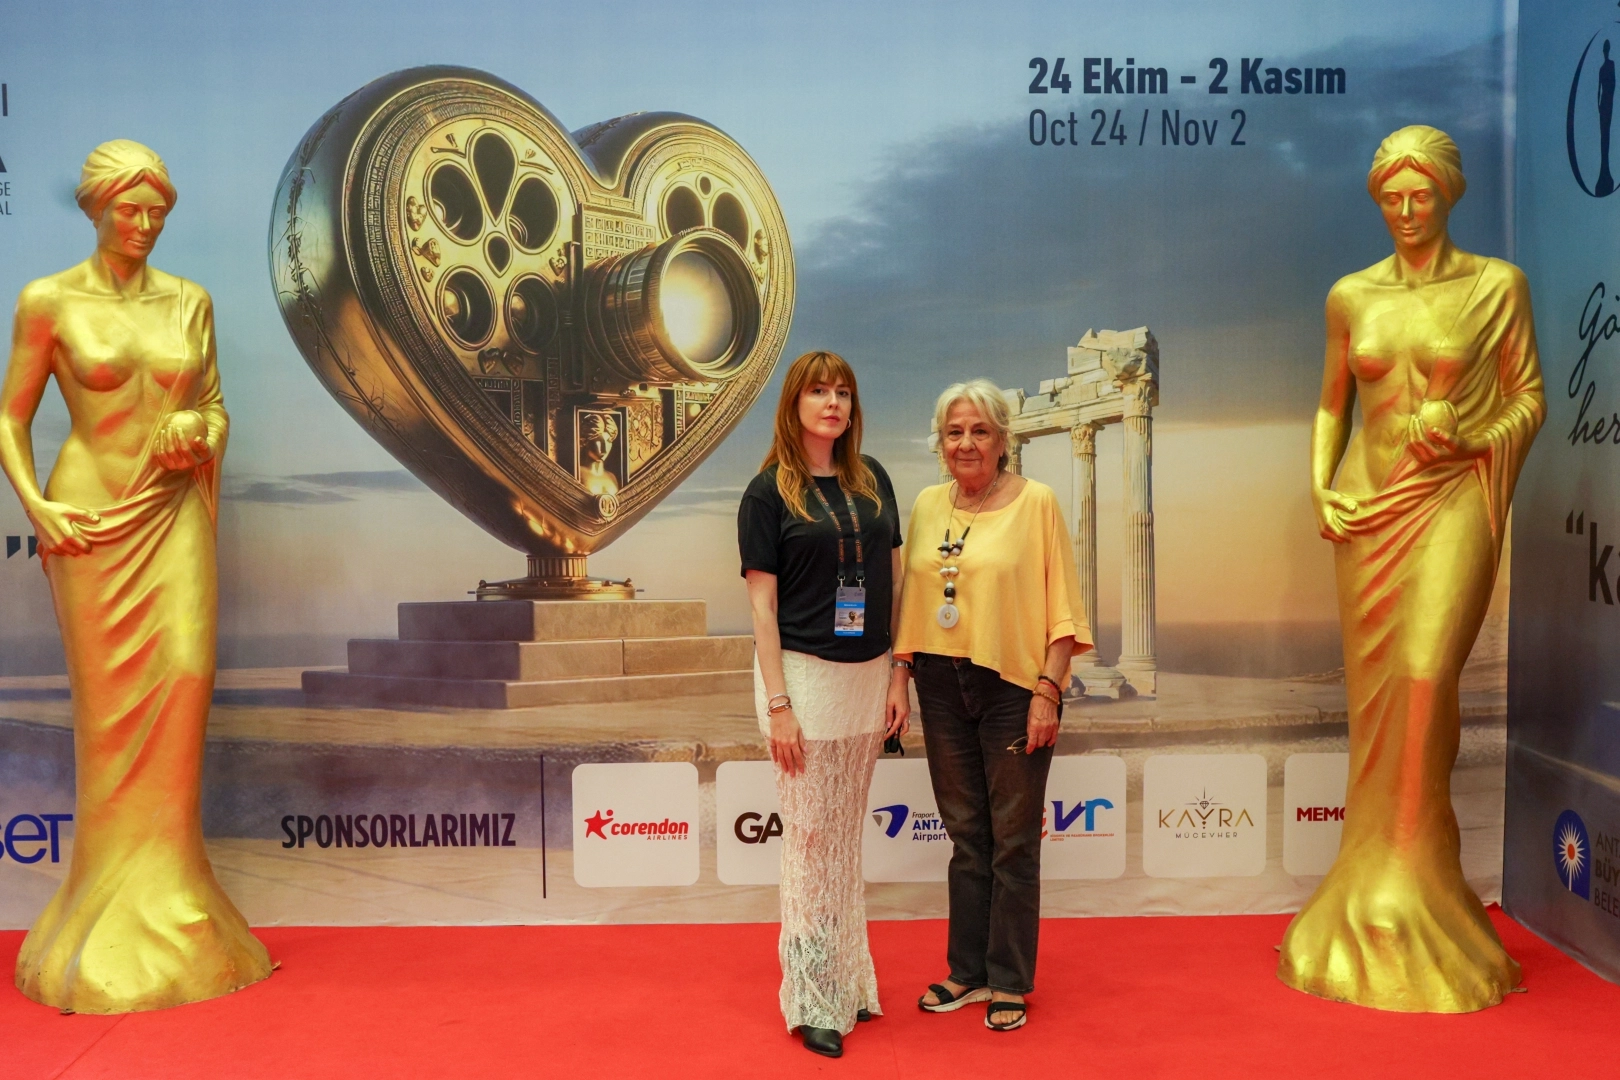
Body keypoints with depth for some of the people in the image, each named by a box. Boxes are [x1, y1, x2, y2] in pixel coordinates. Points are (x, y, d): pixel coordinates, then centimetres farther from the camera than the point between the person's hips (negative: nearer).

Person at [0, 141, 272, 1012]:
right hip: (92, 516, -2)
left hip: (174, 512, 3)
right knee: (109, 702, 1)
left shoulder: (189, 302, 10)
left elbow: (214, 405, 17)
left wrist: (201, 434, -5)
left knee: (184, 678, -7)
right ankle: (113, 912, 16)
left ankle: (162, 898, 7)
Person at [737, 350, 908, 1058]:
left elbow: (894, 581, 10)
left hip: (868, 676, 4)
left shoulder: (873, 481, 8)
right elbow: (762, 602, -7)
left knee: (847, 835, 14)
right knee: (811, 836, 1)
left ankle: (851, 980, 25)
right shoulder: (768, 492, -4)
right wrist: (777, 705, -13)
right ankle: (814, 999, 12)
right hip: (805, 674, -4)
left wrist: (899, 679, 4)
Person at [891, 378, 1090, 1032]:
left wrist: (1048, 690, -13)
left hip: (1012, 686, -4)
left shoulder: (1035, 502, -6)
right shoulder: (927, 507, 8)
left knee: (1013, 841, 5)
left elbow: (1061, 607, -8)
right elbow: (911, 601, 13)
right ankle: (968, 971, 27)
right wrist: (900, 673, 6)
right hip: (942, 685, 4)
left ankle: (1010, 982, 19)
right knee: (965, 835, 14)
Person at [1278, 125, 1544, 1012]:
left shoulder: (1497, 286, 2)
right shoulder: (1350, 297, 10)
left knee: (1424, 679, -16)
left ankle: (1407, 895, -2)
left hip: (1450, 502, -3)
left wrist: (1467, 438, -13)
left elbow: (1529, 397, 5)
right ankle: (1375, 901, 16)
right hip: (1368, 506, 3)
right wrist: (1320, 488, 3)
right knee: (1373, 691, 4)